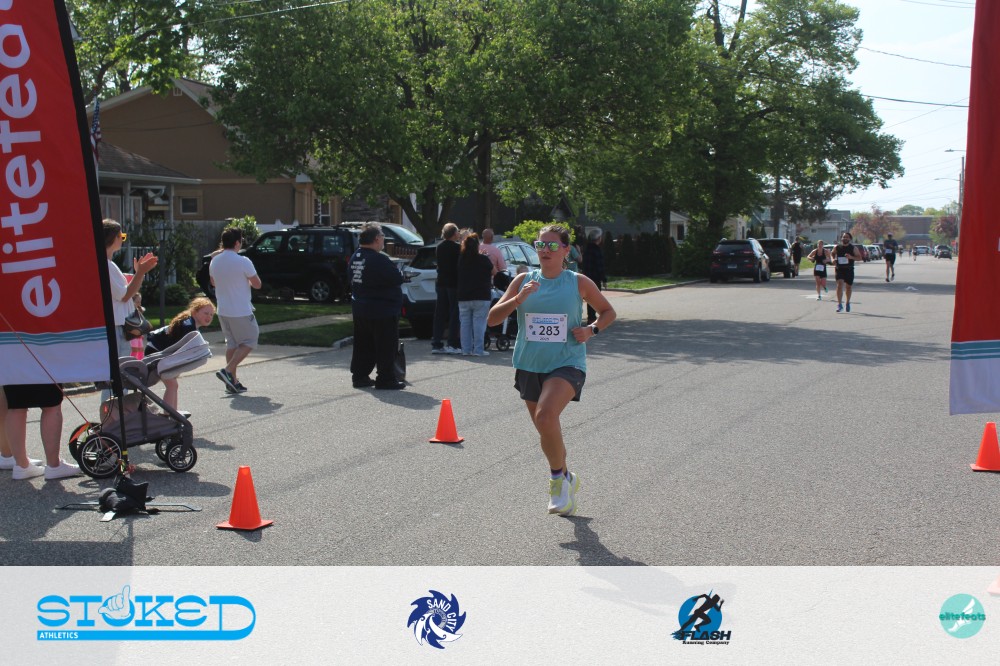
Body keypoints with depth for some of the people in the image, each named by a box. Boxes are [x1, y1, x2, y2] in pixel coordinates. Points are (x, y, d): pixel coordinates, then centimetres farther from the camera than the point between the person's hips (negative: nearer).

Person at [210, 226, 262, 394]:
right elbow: (257, 284, -10)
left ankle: (232, 381, 14)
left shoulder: (214, 261, 4)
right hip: (241, 311, -7)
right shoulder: (243, 262, -16)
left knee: (232, 343, 15)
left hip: (223, 311, 7)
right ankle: (228, 371, -9)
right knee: (249, 342, 5)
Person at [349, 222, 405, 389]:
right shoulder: (379, 259, -21)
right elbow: (397, 278, -20)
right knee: (386, 347, 0)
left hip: (360, 309, 9)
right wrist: (399, 272, 3)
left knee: (363, 345, 16)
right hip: (382, 311, -9)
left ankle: (360, 376, 20)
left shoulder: (355, 257, 6)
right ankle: (385, 379, 2)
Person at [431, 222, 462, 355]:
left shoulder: (440, 246, 8)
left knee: (440, 314, 7)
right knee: (454, 314, -1)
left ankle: (436, 344, 7)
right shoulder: (457, 247, -13)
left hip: (441, 283, 6)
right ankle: (452, 344, -2)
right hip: (454, 283, -6)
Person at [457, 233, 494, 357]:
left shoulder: (460, 259, 2)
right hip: (481, 296, -4)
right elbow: (493, 271, 6)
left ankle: (466, 349, 8)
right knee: (479, 323, -1)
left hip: (463, 297, 4)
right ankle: (478, 350, -4)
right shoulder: (483, 259, -8)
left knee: (465, 323, 9)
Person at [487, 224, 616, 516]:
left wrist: (591, 330, -8)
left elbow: (608, 312, 12)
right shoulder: (524, 280, 3)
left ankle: (558, 477, -4)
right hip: (530, 366, 4)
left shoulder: (579, 283, -2)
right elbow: (492, 319, -1)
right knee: (546, 433, 13)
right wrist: (518, 299, -17)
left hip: (566, 364, -4)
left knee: (546, 417, -27)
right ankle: (567, 480, 38)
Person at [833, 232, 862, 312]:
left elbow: (859, 258, -1)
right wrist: (833, 260, -2)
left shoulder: (853, 248, 1)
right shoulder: (837, 248, 4)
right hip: (839, 269, -1)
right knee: (839, 284, -19)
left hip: (849, 270, 1)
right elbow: (832, 254, 20)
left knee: (848, 287, 14)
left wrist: (851, 257, -19)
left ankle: (848, 303, 37)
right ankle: (839, 304, -22)